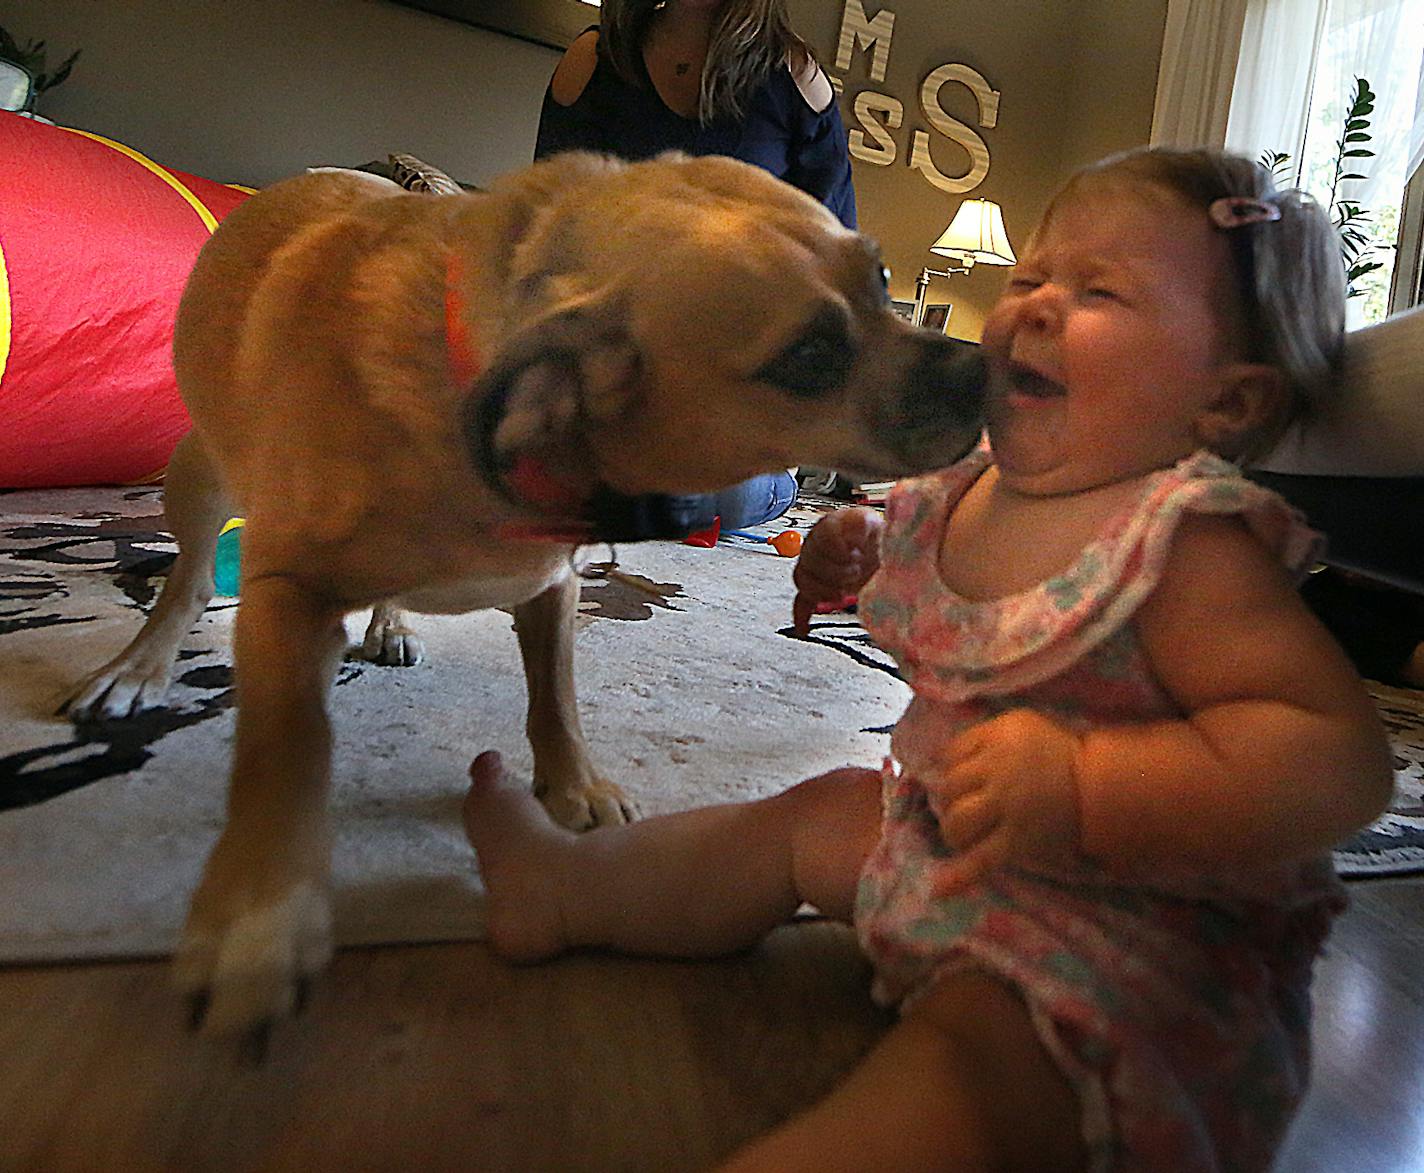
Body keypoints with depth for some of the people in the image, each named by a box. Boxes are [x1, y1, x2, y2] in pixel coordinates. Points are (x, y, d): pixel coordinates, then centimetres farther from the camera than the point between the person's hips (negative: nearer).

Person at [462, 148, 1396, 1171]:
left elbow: (1343, 759, -30)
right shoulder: (968, 489, 0)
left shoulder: (1184, 543, -25)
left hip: (1139, 944, -8)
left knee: (955, 1054, -34)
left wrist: (1085, 788, -41)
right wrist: (861, 550, 2)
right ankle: (568, 887, 39)